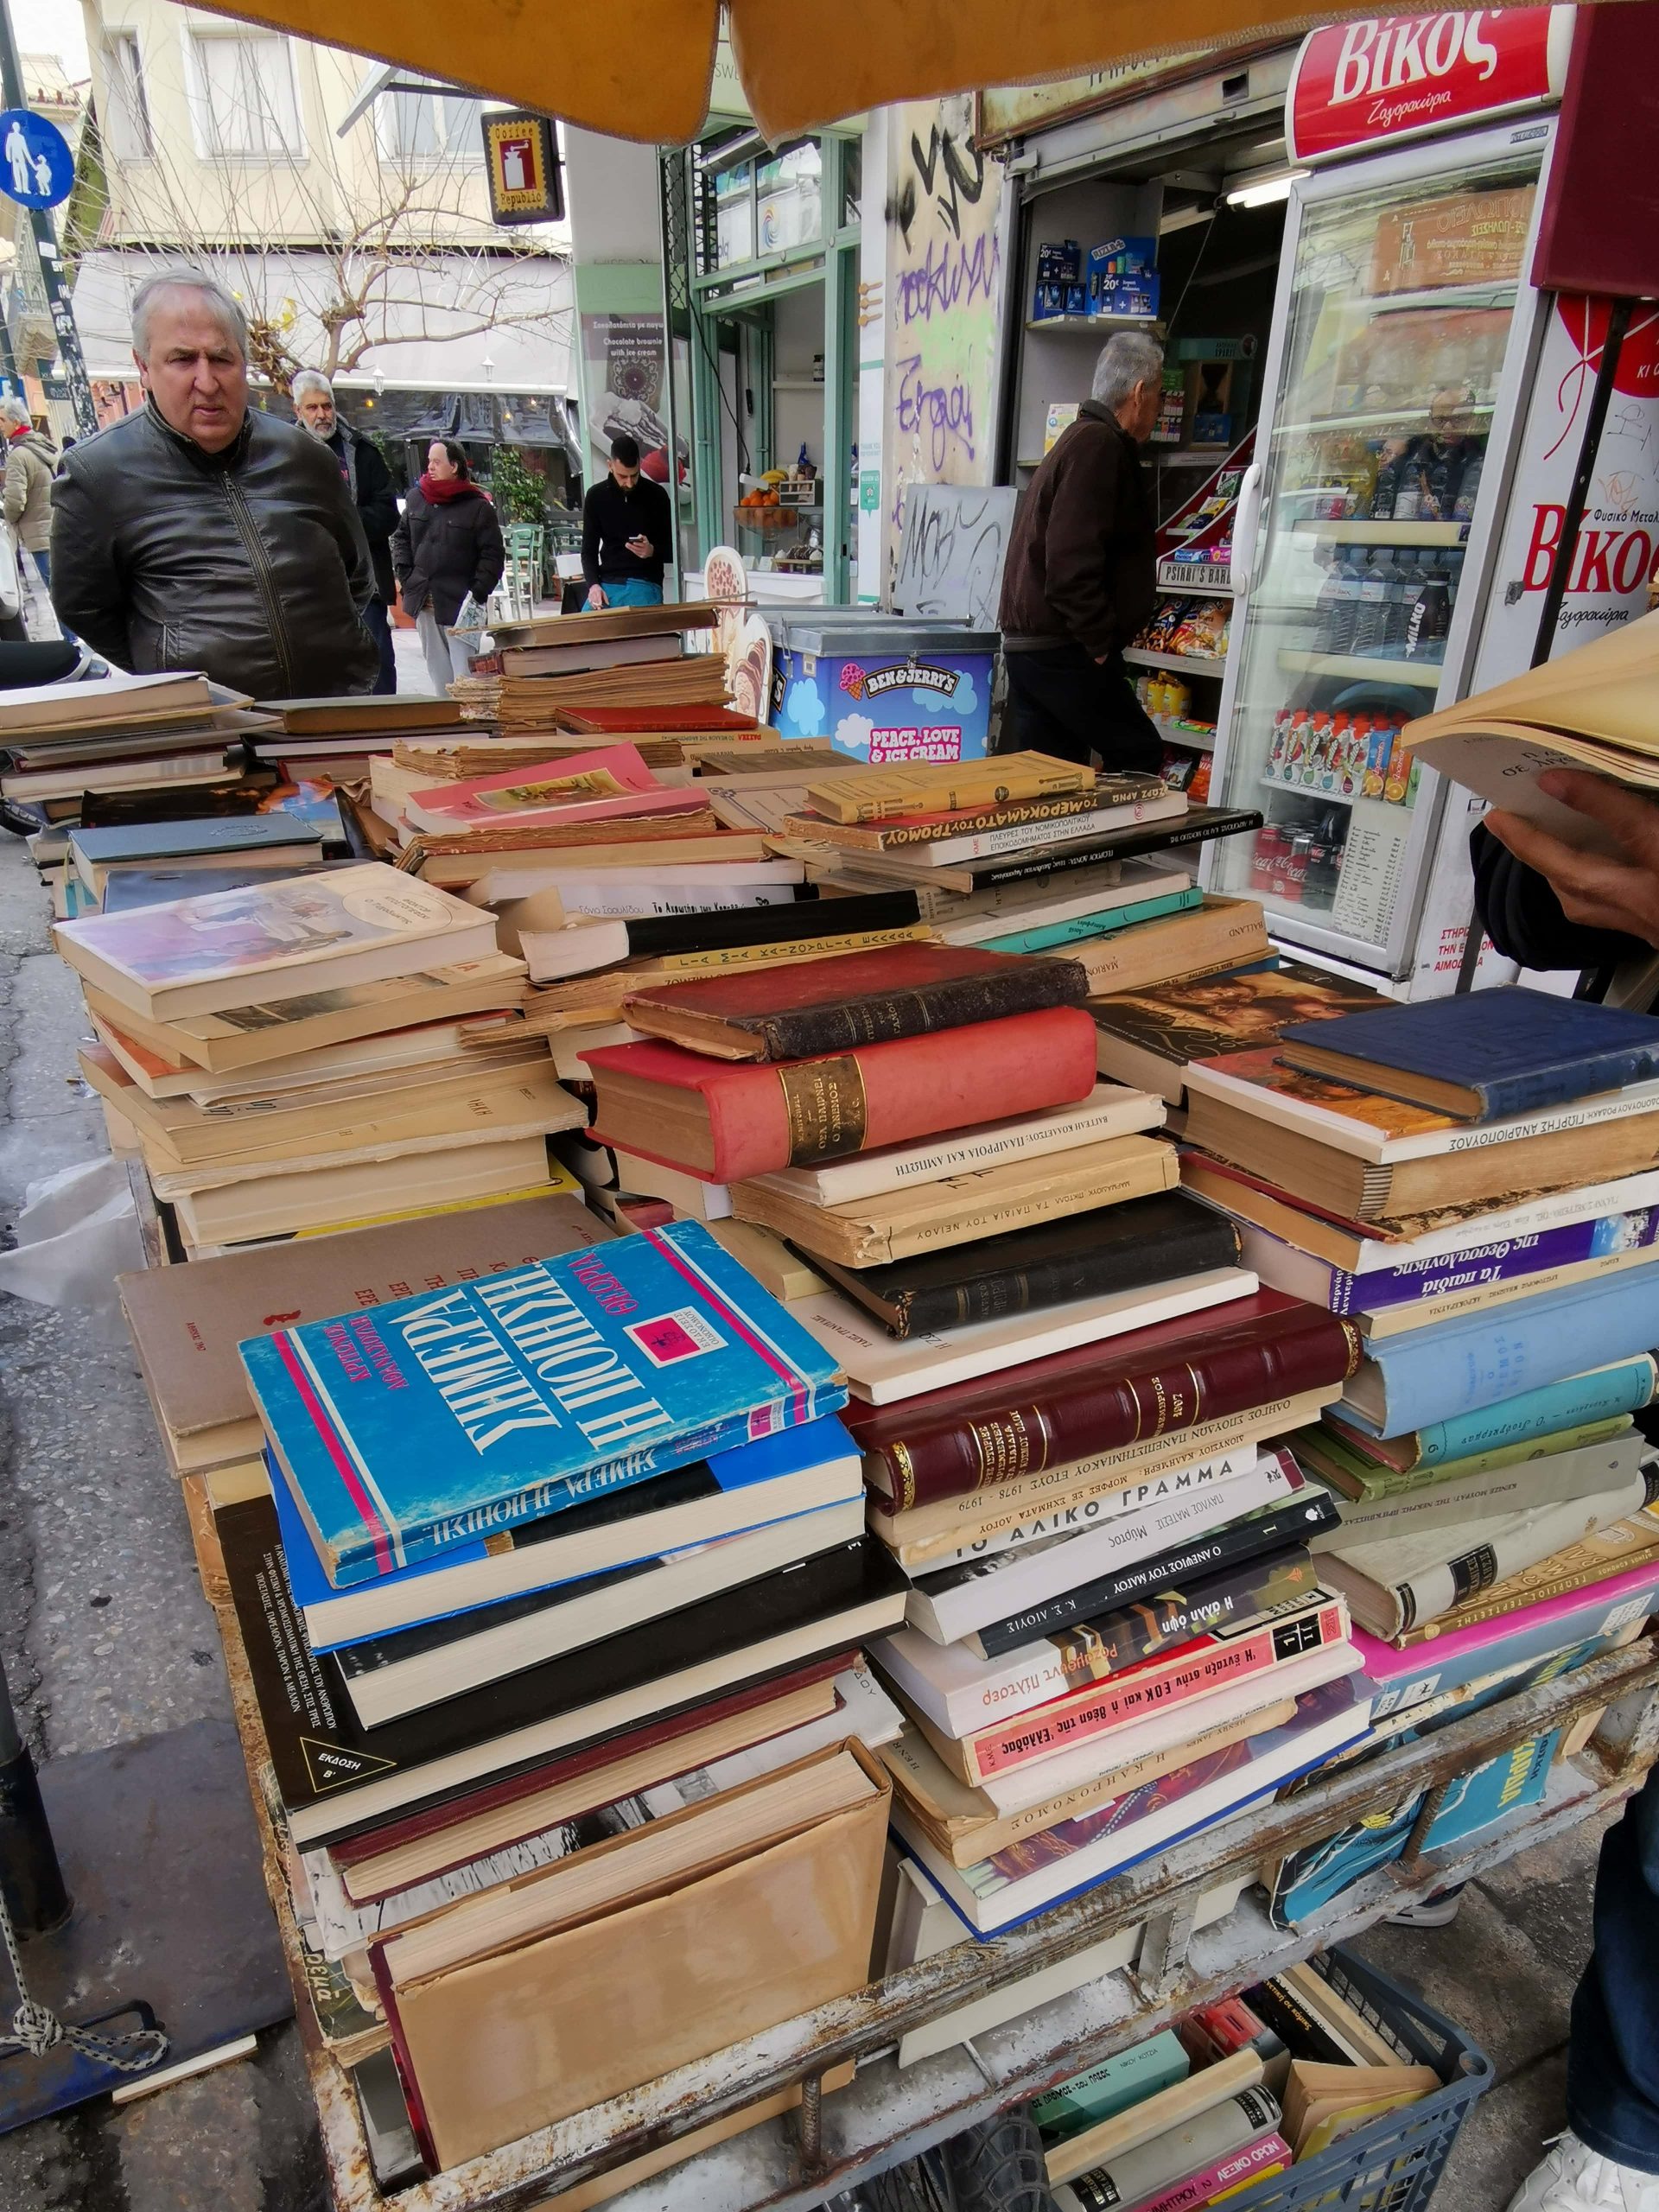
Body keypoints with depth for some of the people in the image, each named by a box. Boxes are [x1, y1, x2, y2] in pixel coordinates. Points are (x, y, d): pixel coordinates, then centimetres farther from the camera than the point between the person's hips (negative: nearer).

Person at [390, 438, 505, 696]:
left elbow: (493, 554, -5)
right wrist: (406, 577, 8)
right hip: (423, 602, 6)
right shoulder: (416, 498, 11)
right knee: (438, 673, 13)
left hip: (460, 605, -5)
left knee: (464, 675, -10)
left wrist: (477, 595, -12)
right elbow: (400, 537, 21)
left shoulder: (478, 507, -4)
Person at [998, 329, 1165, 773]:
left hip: (1028, 643, 10)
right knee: (1139, 757, -4)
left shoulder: (1082, 437, 22)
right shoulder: (1099, 446, -11)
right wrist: (1100, 643, -17)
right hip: (1060, 648, -10)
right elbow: (1072, 563, -22)